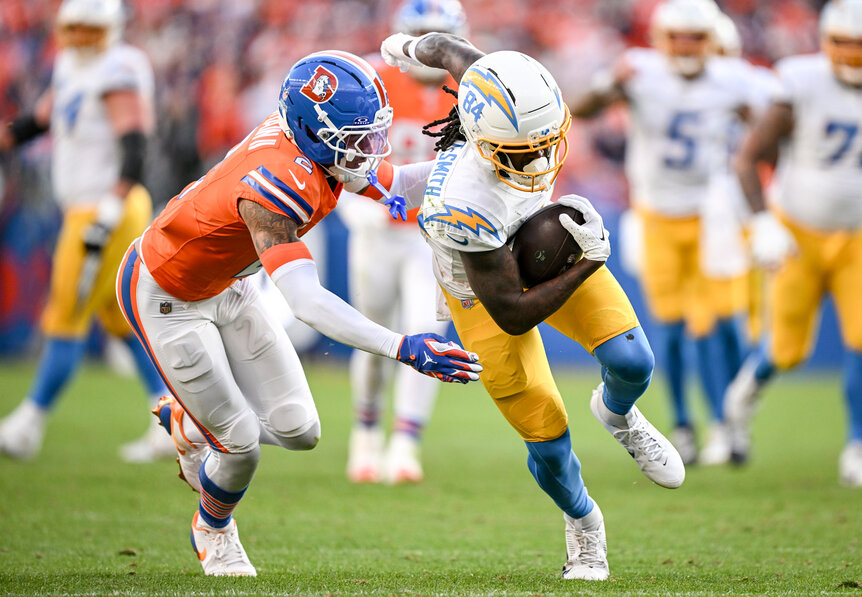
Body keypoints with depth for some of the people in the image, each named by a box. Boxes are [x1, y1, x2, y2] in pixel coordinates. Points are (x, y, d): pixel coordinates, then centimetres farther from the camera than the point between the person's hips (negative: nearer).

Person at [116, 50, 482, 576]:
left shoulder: (311, 137, -14)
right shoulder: (278, 183, -39)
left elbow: (399, 187, 3)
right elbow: (307, 302, -47)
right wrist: (403, 349, -54)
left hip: (226, 287, 8)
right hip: (166, 297, -8)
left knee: (298, 431, 3)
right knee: (242, 445, -3)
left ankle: (188, 421, 31)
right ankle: (213, 531, 30)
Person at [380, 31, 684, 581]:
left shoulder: (531, 105, -29)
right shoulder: (468, 207, -44)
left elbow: (452, 49, -6)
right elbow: (511, 316, -31)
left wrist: (410, 47, 16)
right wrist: (589, 264, -32)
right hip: (486, 288, -5)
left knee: (633, 365, -12)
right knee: (549, 443, -2)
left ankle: (617, 412, 26)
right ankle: (582, 524, 32)